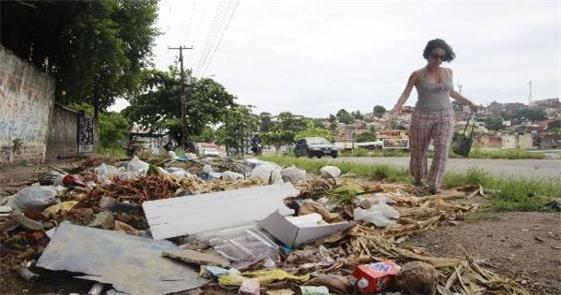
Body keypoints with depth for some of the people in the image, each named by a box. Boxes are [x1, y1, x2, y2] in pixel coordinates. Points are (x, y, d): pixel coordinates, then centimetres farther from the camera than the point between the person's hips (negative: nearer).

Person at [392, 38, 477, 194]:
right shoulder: (417, 75, -6)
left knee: (442, 149, -13)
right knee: (419, 150, 8)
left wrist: (469, 103, 24)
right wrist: (397, 107, -28)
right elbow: (405, 94, -10)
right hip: (422, 117, -2)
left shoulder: (448, 72, 6)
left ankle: (434, 185, -8)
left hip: (445, 117, 2)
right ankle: (418, 177, 35)